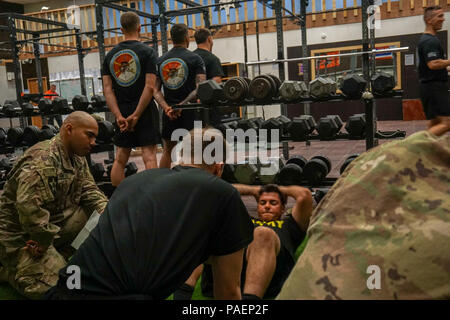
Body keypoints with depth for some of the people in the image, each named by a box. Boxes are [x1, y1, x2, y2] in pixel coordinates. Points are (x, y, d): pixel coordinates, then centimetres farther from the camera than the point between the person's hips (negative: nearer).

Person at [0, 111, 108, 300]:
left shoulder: (77, 159, 4)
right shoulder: (43, 160, -28)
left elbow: (88, 190, 7)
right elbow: (29, 207, -38)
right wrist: (44, 241, -26)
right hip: (19, 234, -9)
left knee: (94, 214, -5)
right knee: (54, 287, -17)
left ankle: (62, 255, 8)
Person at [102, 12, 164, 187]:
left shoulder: (110, 55, 9)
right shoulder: (147, 52, -4)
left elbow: (107, 89, 1)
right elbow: (149, 87, -14)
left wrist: (119, 116, -4)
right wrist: (136, 115, -13)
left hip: (121, 113, 4)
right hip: (145, 110, -4)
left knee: (120, 159, 11)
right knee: (149, 156, -3)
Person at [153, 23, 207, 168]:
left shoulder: (160, 61, 10)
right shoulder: (195, 59, -3)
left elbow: (155, 90, 2)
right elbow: (201, 88, -15)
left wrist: (167, 107, -8)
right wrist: (183, 104, -16)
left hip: (168, 112, 5)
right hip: (189, 112, -4)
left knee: (167, 151, 17)